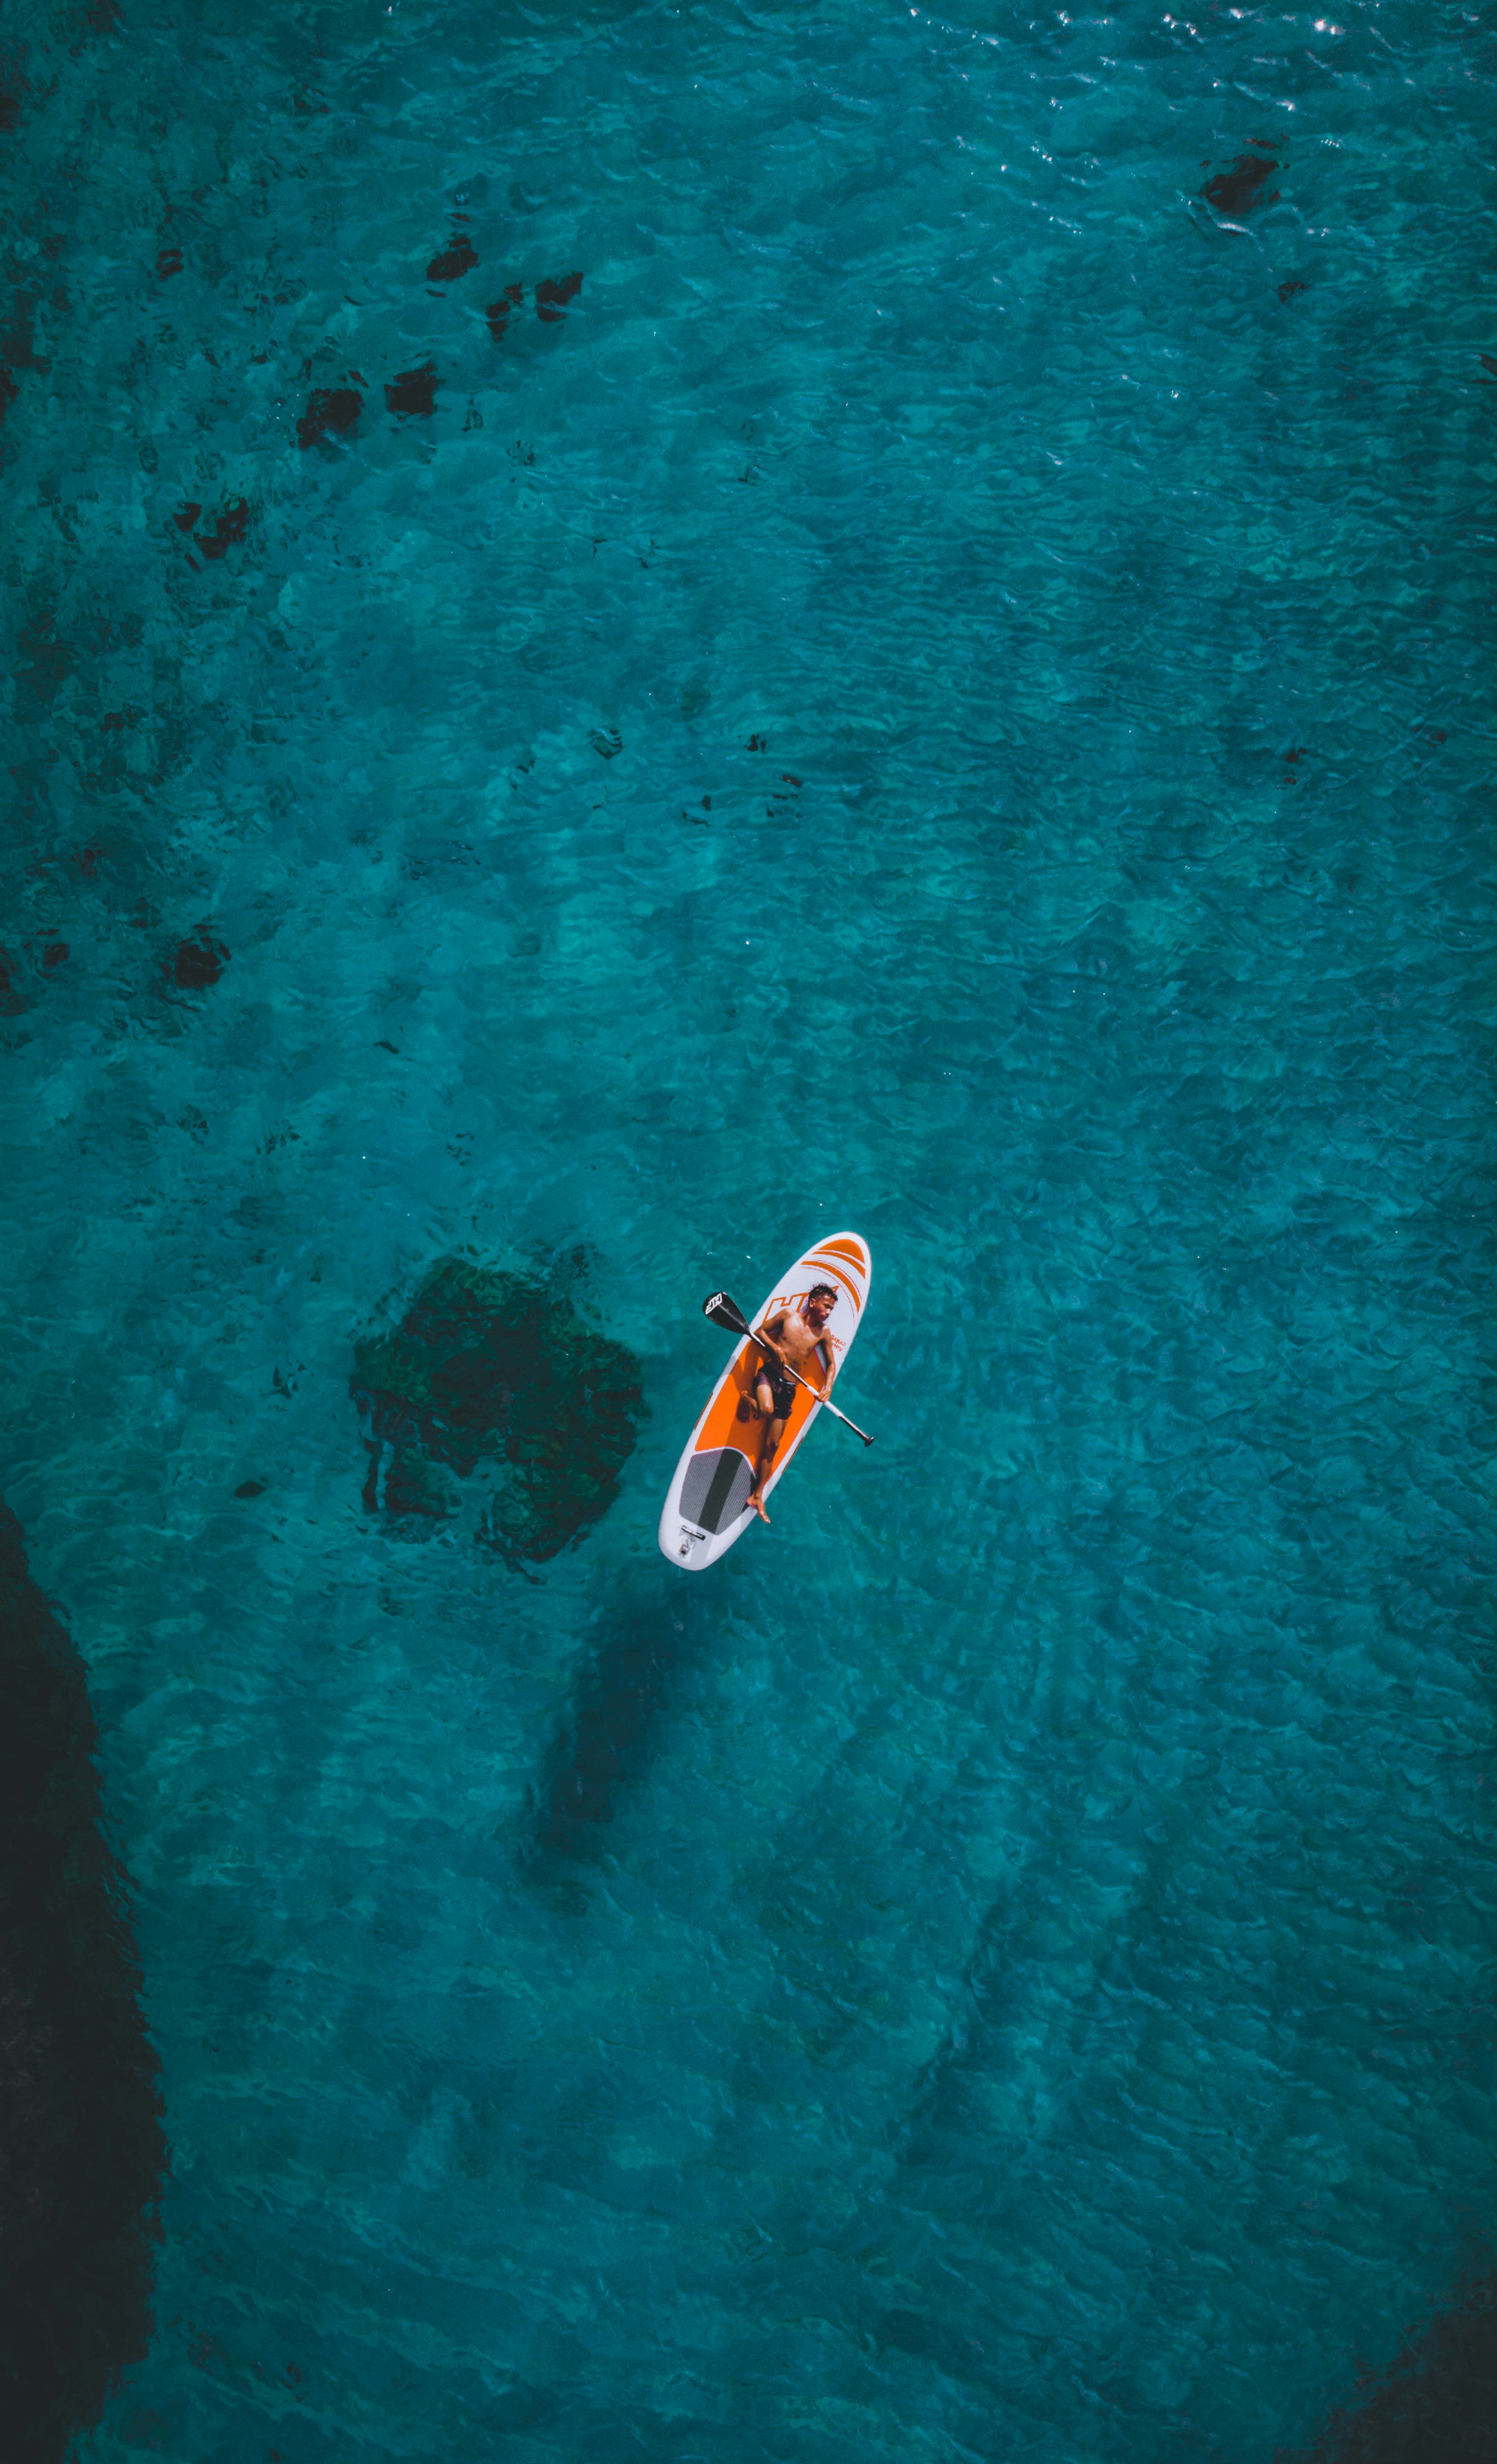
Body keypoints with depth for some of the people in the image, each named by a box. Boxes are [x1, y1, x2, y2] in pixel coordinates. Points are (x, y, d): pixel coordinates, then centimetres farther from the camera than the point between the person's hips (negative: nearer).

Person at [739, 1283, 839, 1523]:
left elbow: (831, 1363, 16)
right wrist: (775, 1347, -12)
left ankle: (757, 1496, 12)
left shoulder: (823, 1333, 6)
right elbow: (761, 1331, 6)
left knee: (772, 1445, 3)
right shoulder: (788, 1315, -1)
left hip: (789, 1388, 3)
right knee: (766, 1410, -37)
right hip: (769, 1374, -3)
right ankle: (748, 1400, 0)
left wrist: (827, 1386, -2)